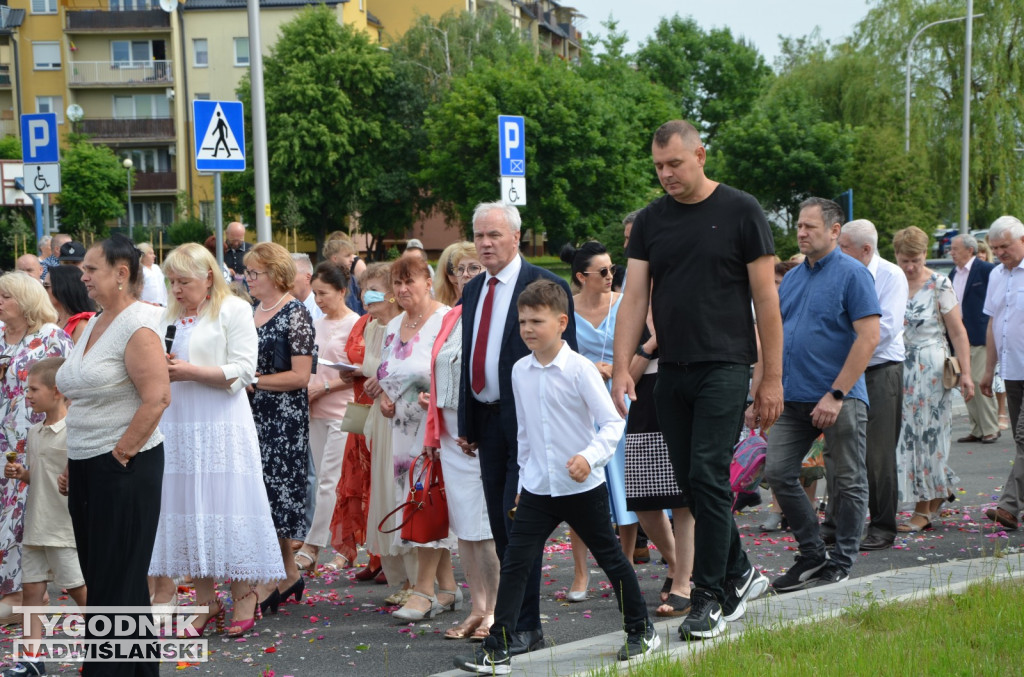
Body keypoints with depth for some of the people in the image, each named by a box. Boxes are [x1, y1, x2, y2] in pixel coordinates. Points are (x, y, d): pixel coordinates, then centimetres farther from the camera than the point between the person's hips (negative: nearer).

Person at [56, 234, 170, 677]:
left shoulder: (137, 327, -14)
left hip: (124, 467, -8)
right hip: (86, 468, 8)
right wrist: (74, 460, 12)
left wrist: (121, 453, -17)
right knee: (98, 574, 13)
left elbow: (157, 398, -23)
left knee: (119, 578, -1)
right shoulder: (93, 325, 12)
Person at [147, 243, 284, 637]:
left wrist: (189, 371, -16)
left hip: (222, 425, -6)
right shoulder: (169, 316, 17)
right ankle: (205, 599, 12)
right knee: (188, 505, 4)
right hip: (177, 424, 6)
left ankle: (244, 595, 4)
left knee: (226, 504, -6)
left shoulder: (233, 310, -2)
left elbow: (241, 371, -10)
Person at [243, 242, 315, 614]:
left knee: (273, 492, -5)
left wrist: (253, 381, -15)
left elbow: (300, 376, -15)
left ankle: (271, 581, 3)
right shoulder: (250, 311, 13)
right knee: (264, 495, 8)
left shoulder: (295, 315, -10)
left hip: (284, 417, -8)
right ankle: (290, 573, 19)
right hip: (254, 415, 8)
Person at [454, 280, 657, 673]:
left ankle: (641, 631, 29)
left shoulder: (579, 368, -13)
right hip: (537, 489, 4)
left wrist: (590, 456, -30)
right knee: (514, 563, -4)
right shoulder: (520, 371, 4)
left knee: (610, 558, 10)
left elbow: (613, 422, -14)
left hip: (582, 487, -4)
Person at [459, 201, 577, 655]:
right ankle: (514, 621, 19)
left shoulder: (546, 286, -7)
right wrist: (467, 423, 13)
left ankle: (526, 628, -3)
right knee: (501, 526, 10)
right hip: (488, 421, 7)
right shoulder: (473, 290, 14)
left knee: (518, 520, -9)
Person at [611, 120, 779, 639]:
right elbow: (634, 298, 5)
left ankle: (709, 598, -2)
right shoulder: (650, 221, 8)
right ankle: (739, 575, 27)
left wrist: (772, 378, -6)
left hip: (723, 368, -5)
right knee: (691, 482, 10)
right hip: (671, 372, 5)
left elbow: (766, 298, -3)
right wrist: (621, 367, -8)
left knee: (707, 476, -11)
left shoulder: (740, 212, -4)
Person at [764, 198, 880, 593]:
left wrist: (836, 394, -19)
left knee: (846, 482, 3)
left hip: (839, 399, -7)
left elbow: (868, 337, -15)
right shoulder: (792, 277, 14)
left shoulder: (853, 274, -7)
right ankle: (812, 555, 14)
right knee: (778, 473, 2)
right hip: (793, 397, 7)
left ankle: (842, 561, 15)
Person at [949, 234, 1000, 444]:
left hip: (979, 336, -7)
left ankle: (991, 428, 3)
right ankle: (977, 429, 15)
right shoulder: (953, 274, 14)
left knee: (980, 383, -8)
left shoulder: (986, 270, -8)